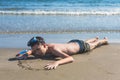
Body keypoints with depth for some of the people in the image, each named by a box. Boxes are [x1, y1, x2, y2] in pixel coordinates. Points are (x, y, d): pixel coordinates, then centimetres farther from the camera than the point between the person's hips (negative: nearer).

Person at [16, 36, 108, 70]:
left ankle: (105, 40, 61)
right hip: (72, 43, 6)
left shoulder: (53, 49, -49)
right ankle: (96, 38, 72)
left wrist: (57, 62, -77)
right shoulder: (41, 47, -28)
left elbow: (71, 58, -61)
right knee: (86, 42, 40)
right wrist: (26, 53, -31)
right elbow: (32, 50, -7)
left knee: (94, 45, 29)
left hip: (81, 45, -6)